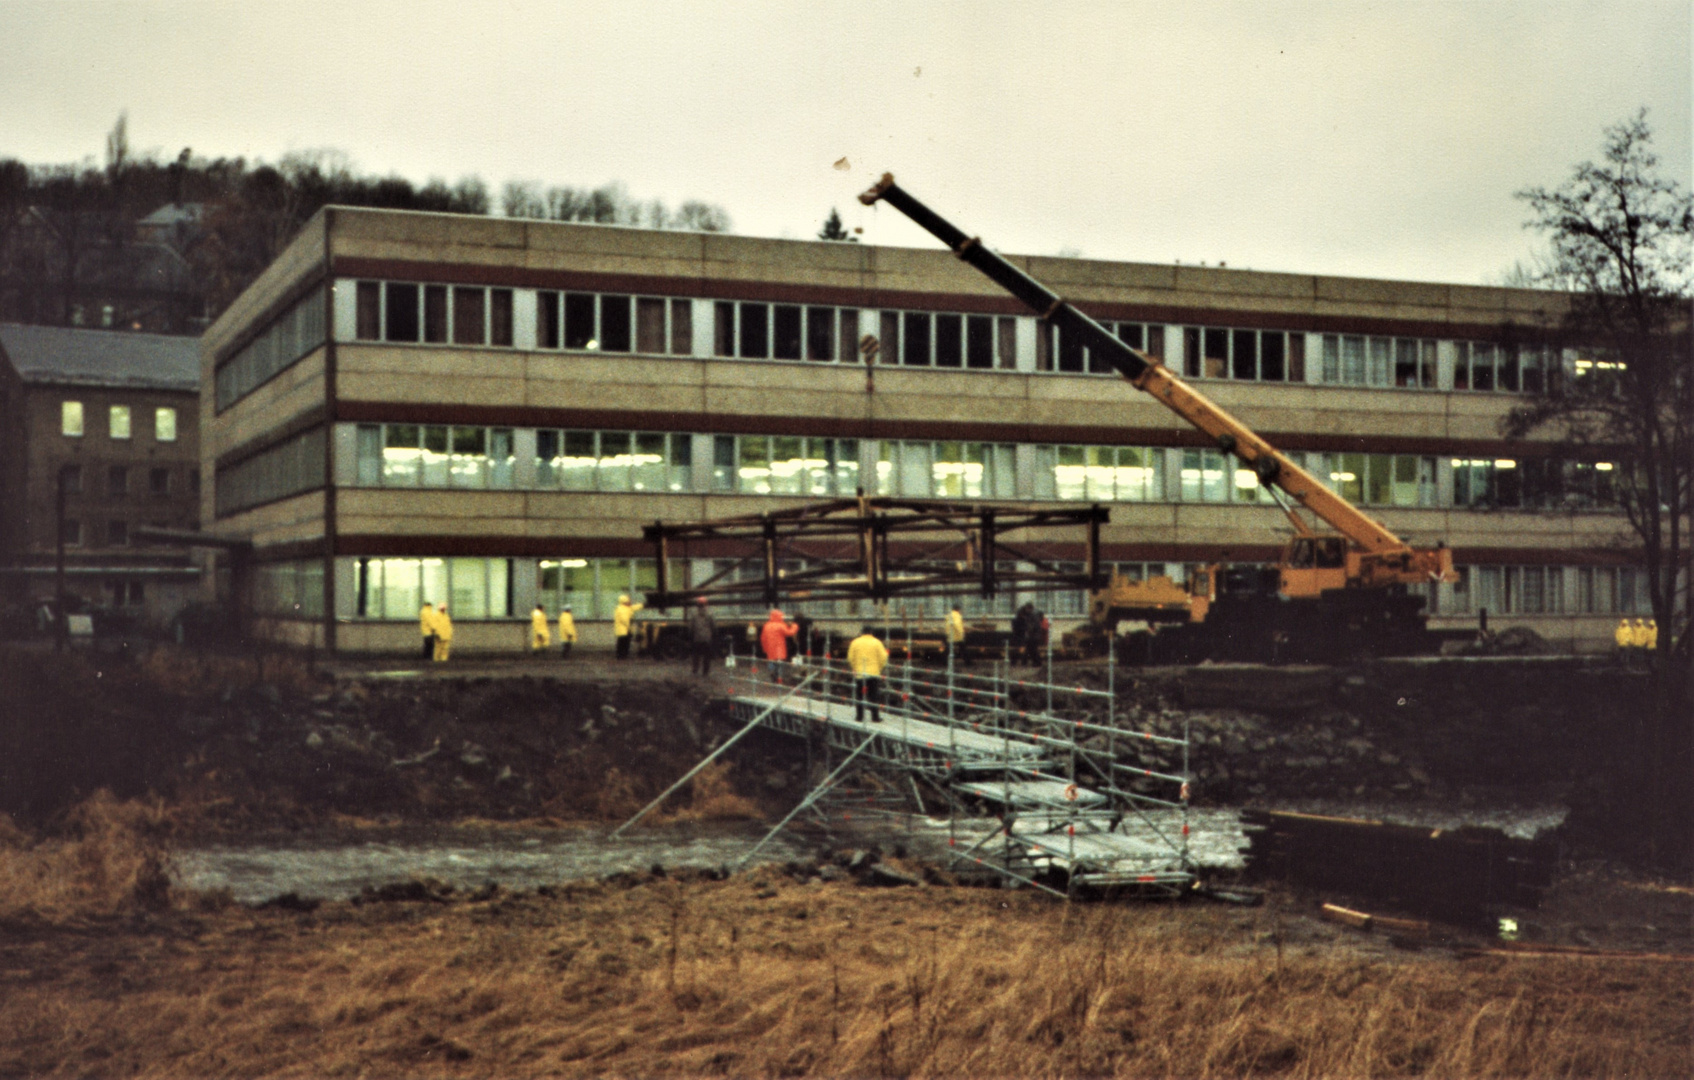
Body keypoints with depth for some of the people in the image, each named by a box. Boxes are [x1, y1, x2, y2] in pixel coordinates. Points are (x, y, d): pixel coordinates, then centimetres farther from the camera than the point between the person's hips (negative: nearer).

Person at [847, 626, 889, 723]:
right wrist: (886, 652, 16)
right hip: (874, 674, -1)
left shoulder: (855, 642, 1)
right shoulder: (877, 643, -2)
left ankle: (859, 717, 8)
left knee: (859, 696, 7)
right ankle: (875, 717, 3)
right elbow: (882, 658, -5)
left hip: (859, 674, 1)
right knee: (874, 696, 4)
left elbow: (850, 658, 2)